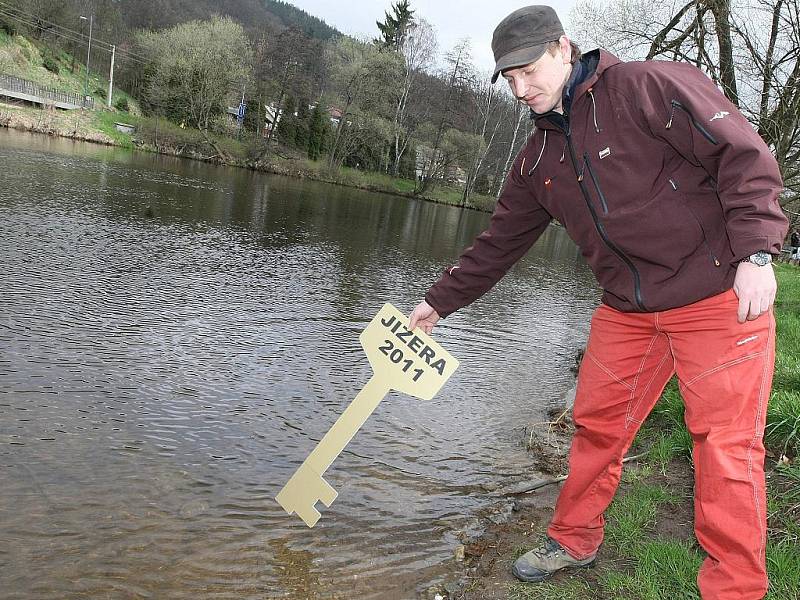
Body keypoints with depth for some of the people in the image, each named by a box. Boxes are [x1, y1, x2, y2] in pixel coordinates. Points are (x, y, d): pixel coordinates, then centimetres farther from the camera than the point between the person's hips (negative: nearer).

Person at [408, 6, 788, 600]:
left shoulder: (650, 85, -11)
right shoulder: (537, 159, 9)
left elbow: (744, 156, -13)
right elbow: (499, 243, 15)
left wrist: (756, 253, -20)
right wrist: (439, 302, 17)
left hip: (723, 299, -6)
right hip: (628, 311, 6)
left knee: (727, 445, -2)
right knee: (596, 424, 11)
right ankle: (574, 540, 31)